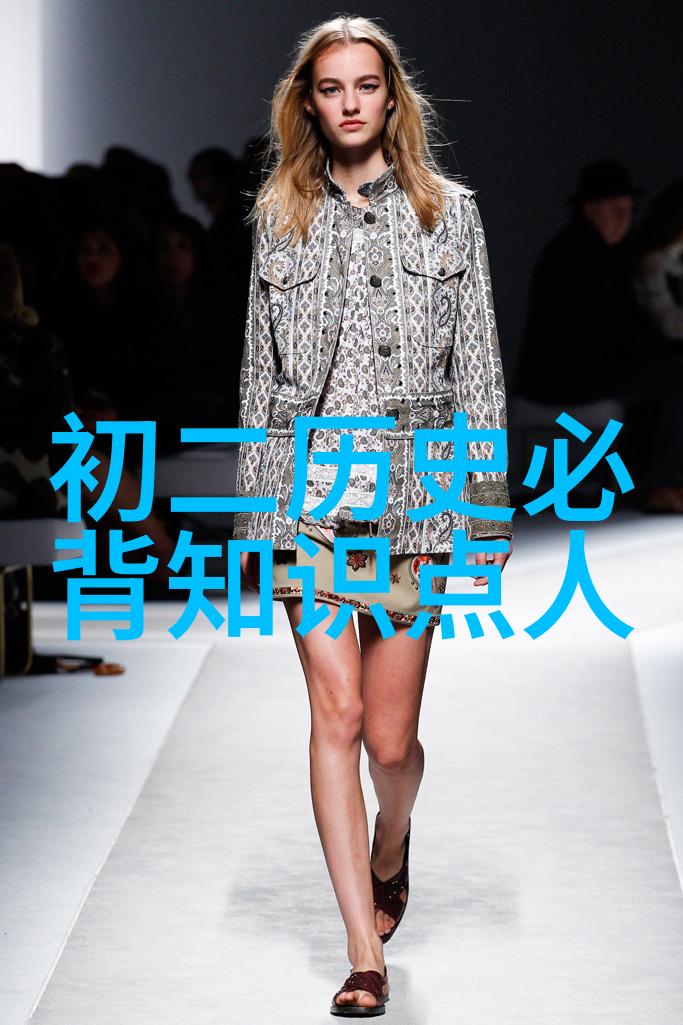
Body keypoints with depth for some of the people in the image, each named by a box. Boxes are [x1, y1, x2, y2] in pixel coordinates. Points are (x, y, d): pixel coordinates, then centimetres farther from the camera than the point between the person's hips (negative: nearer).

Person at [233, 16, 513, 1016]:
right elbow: (261, 371, 12)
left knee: (390, 739, 0)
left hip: (414, 485, -1)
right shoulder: (280, 220, 10)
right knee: (337, 717, -7)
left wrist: (487, 511, 0)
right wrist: (255, 514, 8)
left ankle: (391, 847, 35)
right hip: (310, 485, 1)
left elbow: (479, 369, 5)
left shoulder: (449, 211, 6)